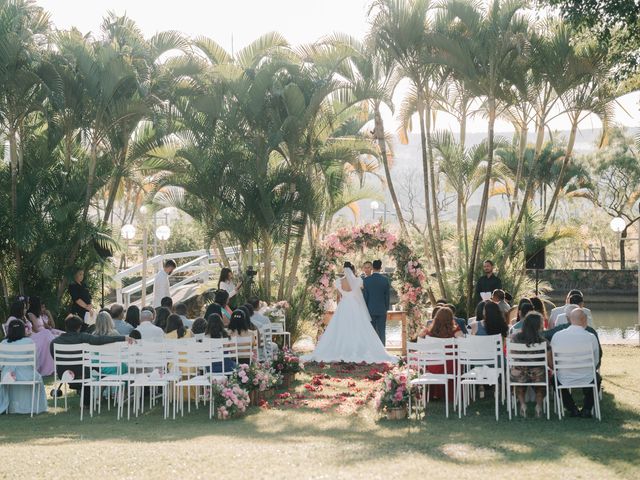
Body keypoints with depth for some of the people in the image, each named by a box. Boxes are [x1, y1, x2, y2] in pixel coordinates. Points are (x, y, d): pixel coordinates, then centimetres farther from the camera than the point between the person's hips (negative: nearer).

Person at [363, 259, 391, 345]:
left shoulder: (366, 280, -6)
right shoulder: (385, 280, -4)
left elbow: (365, 296, -2)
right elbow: (388, 296, 1)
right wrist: (386, 308, 12)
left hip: (370, 310, 0)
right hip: (382, 310, 0)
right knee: (382, 332, 4)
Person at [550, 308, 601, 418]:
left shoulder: (557, 336, -11)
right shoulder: (591, 337, -15)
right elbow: (596, 361, 0)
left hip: (564, 380, 0)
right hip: (587, 380, 0)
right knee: (596, 376, 34)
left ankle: (572, 409, 28)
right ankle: (586, 409, 25)